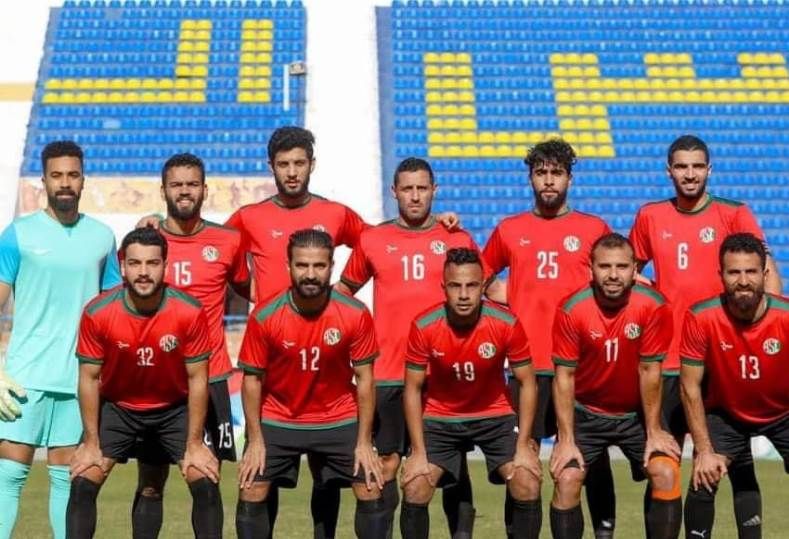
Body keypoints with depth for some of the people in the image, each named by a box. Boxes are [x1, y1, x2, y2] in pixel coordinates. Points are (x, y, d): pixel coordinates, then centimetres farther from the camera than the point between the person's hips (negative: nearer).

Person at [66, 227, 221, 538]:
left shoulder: (189, 312, -23)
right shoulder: (97, 313, -22)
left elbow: (197, 378, -14)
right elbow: (89, 378, -11)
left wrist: (194, 444, -12)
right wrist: (91, 442, -9)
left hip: (175, 408, 0)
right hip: (116, 407, 1)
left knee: (206, 484, -10)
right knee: (82, 484, -9)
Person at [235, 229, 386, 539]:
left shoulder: (356, 315, -17)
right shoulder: (264, 316, -18)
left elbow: (364, 379, -9)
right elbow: (252, 379, -7)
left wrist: (364, 442, -10)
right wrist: (255, 440, -9)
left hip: (339, 420, 0)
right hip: (277, 420, 0)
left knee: (372, 492, -3)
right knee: (251, 495, -5)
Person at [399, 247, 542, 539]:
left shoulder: (507, 323, -21)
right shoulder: (423, 326, -21)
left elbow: (527, 384, -9)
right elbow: (413, 389, -10)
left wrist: (523, 444, -15)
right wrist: (418, 451, -14)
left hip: (495, 416, 0)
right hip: (440, 418, 0)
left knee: (528, 486, -14)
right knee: (414, 490, -13)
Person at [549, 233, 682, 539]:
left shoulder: (654, 307, -19)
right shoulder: (571, 310, -19)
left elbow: (649, 371, -11)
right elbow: (564, 377, -12)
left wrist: (654, 432, -7)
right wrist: (566, 439, -14)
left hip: (637, 413, 0)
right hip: (585, 413, 0)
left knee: (667, 475, -15)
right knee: (566, 480, -14)